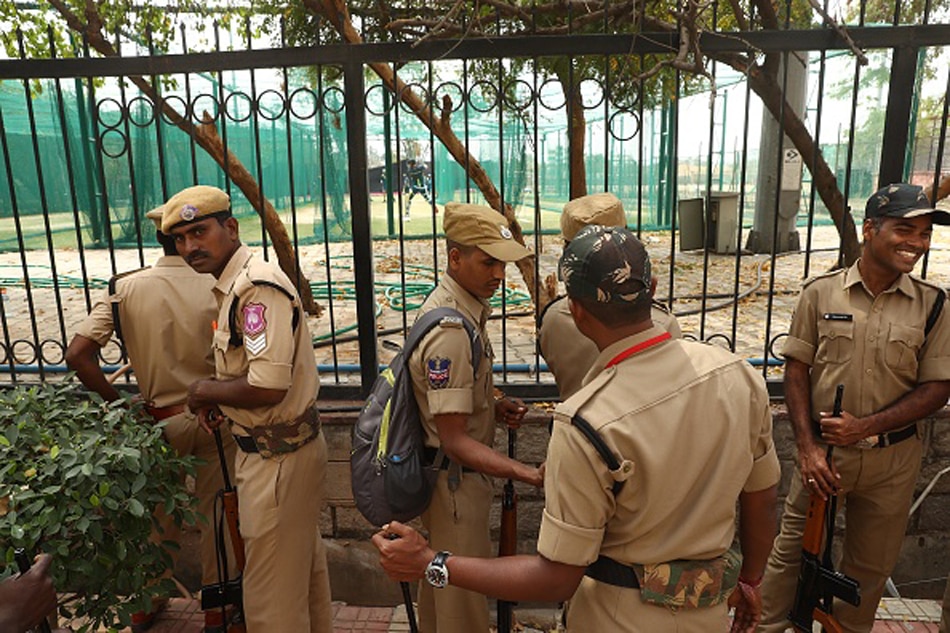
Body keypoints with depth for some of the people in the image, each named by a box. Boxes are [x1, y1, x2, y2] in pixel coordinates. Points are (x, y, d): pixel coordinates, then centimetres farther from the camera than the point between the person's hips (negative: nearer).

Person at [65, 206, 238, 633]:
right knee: (216, 513, 16)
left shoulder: (123, 288, -9)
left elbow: (77, 355, -14)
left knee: (160, 514, 24)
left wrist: (114, 401, -3)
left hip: (161, 420, 2)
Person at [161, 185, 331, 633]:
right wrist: (218, 398, 5)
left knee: (271, 597, 6)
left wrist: (205, 389, -13)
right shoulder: (233, 285, 10)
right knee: (304, 567, 26)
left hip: (278, 457, -10)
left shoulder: (257, 287, -22)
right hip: (284, 447, 10)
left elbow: (267, 387, -29)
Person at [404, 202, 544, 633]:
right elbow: (455, 440, -30)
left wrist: (490, 406, -1)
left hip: (448, 474, 10)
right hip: (455, 477, -9)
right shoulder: (451, 330, -29)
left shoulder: (449, 303, 2)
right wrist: (528, 474, -38)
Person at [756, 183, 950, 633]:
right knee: (792, 550, 11)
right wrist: (807, 447, -10)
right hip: (822, 449, -1)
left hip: (892, 458, 2)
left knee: (870, 566, 18)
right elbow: (796, 370, -4)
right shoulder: (820, 292, -6)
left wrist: (865, 426, -15)